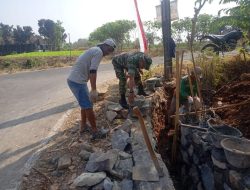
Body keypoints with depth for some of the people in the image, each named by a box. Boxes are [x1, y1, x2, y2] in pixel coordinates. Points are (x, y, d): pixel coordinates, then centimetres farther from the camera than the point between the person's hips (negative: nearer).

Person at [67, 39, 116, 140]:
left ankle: (83, 126, 33)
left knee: (85, 104, 20)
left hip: (74, 79, 10)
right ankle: (95, 132, 9)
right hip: (77, 81, -10)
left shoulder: (94, 50, 21)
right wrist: (94, 90, -26)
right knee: (88, 106, -2)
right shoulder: (99, 52, -11)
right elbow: (93, 71, -23)